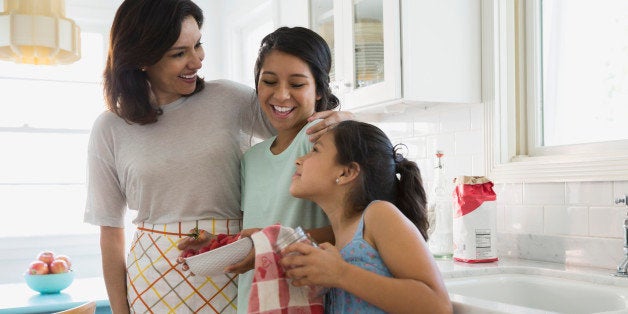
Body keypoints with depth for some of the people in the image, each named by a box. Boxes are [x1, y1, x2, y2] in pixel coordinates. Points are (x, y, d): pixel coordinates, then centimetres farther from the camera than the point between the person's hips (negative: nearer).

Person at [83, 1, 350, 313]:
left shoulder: (229, 99, 0)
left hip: (231, 280, 1)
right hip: (154, 280, 0)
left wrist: (335, 120, -22)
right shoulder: (110, 129, 0)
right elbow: (111, 234, 3)